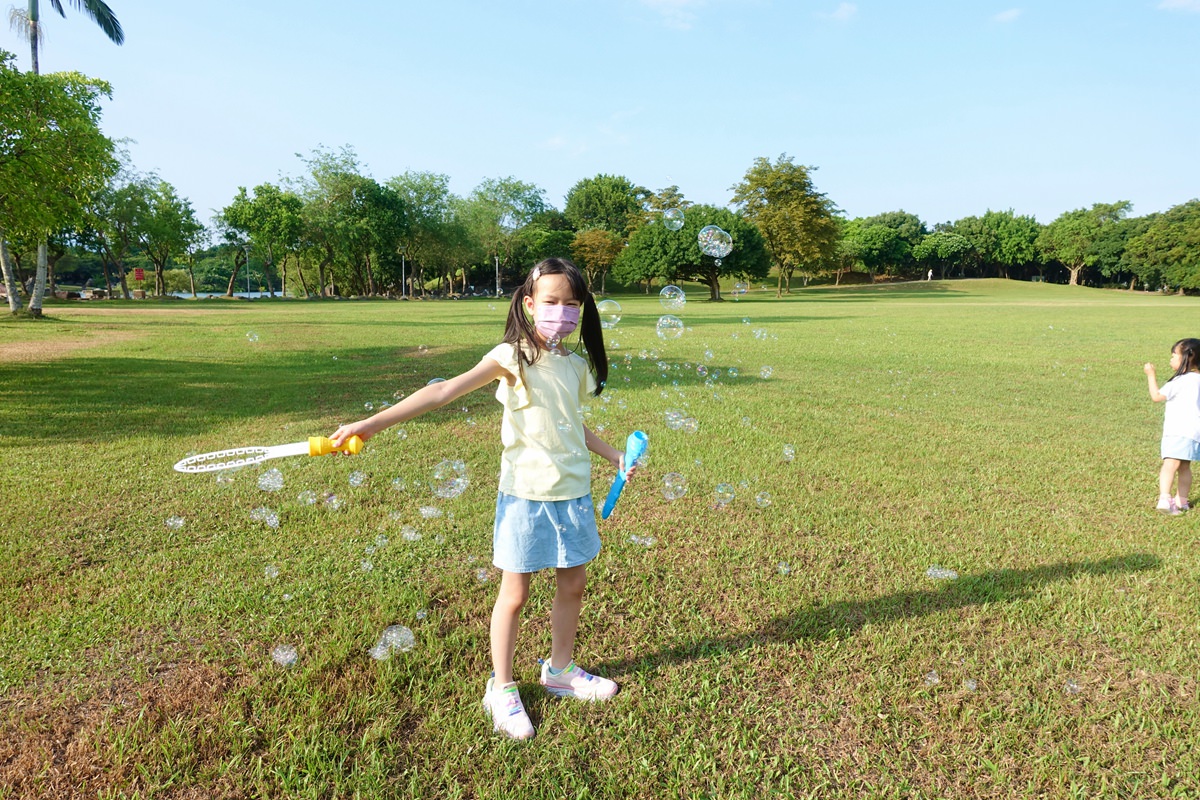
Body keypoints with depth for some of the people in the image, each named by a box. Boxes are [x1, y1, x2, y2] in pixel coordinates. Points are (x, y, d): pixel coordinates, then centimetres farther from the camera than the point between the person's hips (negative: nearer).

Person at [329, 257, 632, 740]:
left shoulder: (576, 365, 5)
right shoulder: (513, 357, -13)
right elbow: (445, 391, -22)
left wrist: (614, 455, 18)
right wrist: (373, 423, -29)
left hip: (572, 491, 6)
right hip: (525, 493, -5)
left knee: (573, 584, 16)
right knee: (514, 593, 6)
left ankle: (560, 670, 39)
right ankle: (501, 690, 26)